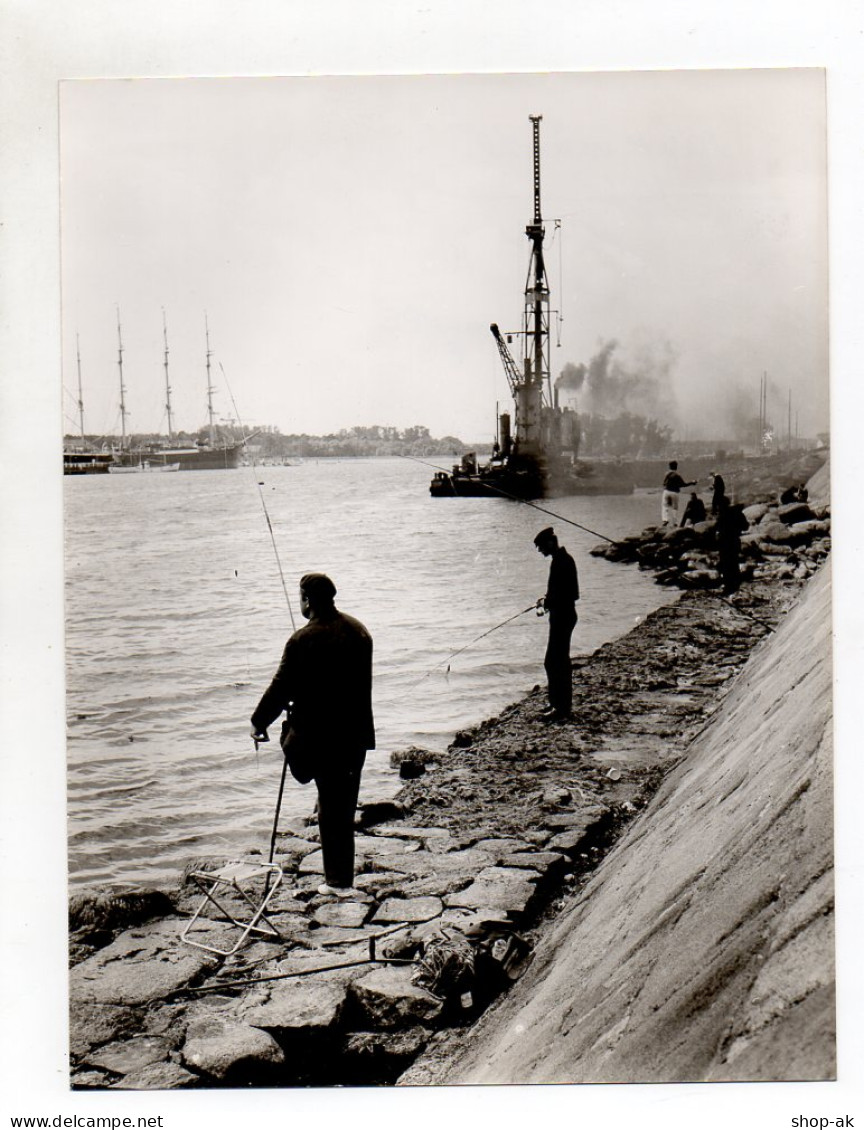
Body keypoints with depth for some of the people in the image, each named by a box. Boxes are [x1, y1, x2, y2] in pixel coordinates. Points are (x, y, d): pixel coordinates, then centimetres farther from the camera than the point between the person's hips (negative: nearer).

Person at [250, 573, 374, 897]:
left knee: (331, 804, 11)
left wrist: (259, 722, 3)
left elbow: (282, 687, -11)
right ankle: (342, 877, 24)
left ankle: (338, 880, 19)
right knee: (346, 803, 15)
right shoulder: (359, 631, 5)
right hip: (357, 733, 6)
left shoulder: (304, 640, -17)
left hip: (321, 736, -6)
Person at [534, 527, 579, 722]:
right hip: (564, 615, 11)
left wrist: (546, 603, -10)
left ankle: (561, 707, -4)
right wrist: (547, 600, 12)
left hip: (562, 616, -11)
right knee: (560, 661, 17)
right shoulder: (563, 558, 12)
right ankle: (562, 703, 26)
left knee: (553, 663, -7)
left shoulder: (561, 562, -20)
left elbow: (565, 595, -23)